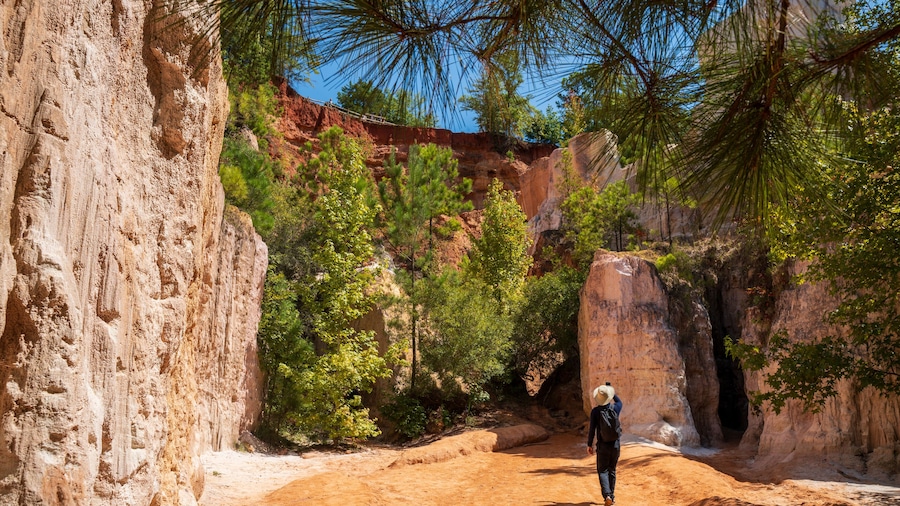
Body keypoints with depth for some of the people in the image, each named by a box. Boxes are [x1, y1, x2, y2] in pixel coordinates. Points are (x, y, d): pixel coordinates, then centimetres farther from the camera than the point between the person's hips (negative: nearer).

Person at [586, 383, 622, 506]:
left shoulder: (595, 411, -11)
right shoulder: (615, 408, -3)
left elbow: (592, 429, -9)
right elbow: (619, 401, 23)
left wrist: (589, 445, 0)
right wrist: (612, 392, 27)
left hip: (602, 446, -3)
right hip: (615, 445, 3)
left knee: (602, 471, 5)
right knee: (612, 470, 17)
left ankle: (607, 495, -14)